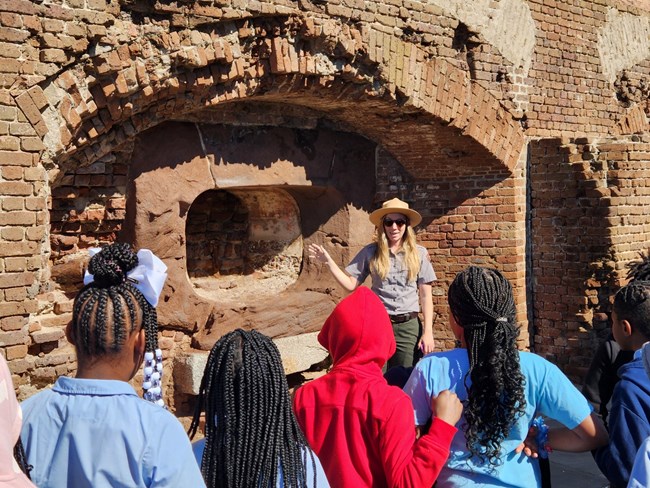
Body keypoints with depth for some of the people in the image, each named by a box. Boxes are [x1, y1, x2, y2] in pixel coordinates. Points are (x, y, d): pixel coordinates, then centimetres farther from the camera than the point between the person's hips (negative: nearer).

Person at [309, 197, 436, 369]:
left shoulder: (419, 253, 2)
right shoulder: (370, 252, 2)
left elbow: (425, 295, 3)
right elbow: (350, 284, 4)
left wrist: (428, 331, -2)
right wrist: (328, 261, -5)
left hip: (408, 326, 0)